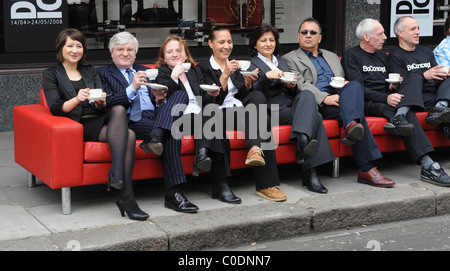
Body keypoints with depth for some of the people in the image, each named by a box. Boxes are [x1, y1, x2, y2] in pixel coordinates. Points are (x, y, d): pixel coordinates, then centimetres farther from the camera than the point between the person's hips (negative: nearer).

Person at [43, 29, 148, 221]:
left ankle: (117, 172, -43)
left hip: (101, 120, 4)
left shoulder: (90, 71, 25)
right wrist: (76, 99, -24)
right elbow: (55, 108, -4)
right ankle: (126, 196, -39)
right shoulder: (51, 75, 12)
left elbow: (102, 107, 13)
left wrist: (100, 101, -14)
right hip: (79, 125, -4)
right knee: (128, 135, -30)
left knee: (119, 109, -33)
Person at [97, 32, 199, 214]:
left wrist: (160, 100, -2)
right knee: (171, 131, -33)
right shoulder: (103, 73, 15)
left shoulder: (147, 72, 31)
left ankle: (156, 136, -43)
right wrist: (132, 88, -14)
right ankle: (172, 194, -38)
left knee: (181, 94, -24)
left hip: (156, 116, 5)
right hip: (132, 122, -5)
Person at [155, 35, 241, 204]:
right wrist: (174, 76, -13)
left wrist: (210, 94, -4)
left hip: (202, 115, 4)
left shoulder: (195, 71, 29)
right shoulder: (162, 73, 16)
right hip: (180, 117, -4)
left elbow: (203, 100, 19)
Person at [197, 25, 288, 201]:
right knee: (261, 120, -34)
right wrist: (225, 75, -17)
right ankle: (267, 184, -40)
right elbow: (214, 100, -5)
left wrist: (248, 83, -2)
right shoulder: (203, 68, 9)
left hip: (242, 110, 5)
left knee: (258, 96, -32)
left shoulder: (235, 66, 27)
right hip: (221, 115, -4)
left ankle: (255, 148, -44)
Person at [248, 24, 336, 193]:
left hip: (292, 105, 5)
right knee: (314, 115, -29)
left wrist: (291, 85, 3)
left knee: (306, 94, -31)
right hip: (273, 111, -5)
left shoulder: (281, 62, 31)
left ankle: (303, 139, -49)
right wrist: (266, 77, -19)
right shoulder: (251, 65, 13)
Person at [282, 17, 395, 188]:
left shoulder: (332, 57, 33)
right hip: (318, 104, -5)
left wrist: (346, 84, 1)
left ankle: (351, 126, -56)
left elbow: (344, 80, 29)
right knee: (357, 110, -32)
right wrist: (324, 98, -20)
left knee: (355, 85, -31)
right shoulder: (290, 59, 14)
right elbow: (301, 85, -3)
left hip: (340, 99, 5)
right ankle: (366, 169, -43)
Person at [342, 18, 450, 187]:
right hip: (368, 104, -7)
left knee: (415, 78, -18)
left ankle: (399, 117, -43)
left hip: (388, 100, 7)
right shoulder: (351, 56, 2)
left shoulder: (382, 55, 27)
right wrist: (386, 98, -25)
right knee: (408, 114, -32)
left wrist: (393, 87, 3)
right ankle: (427, 166, -42)